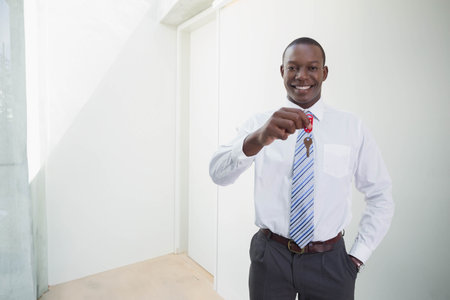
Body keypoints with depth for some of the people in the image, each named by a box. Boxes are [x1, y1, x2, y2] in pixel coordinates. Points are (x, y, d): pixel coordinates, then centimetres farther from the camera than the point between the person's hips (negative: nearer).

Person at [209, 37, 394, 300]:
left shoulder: (352, 127, -3)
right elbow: (218, 173, -21)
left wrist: (358, 256, -2)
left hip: (330, 261, 1)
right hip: (270, 257, 0)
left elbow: (381, 196, 3)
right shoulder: (260, 123, -6)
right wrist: (258, 139, -39)